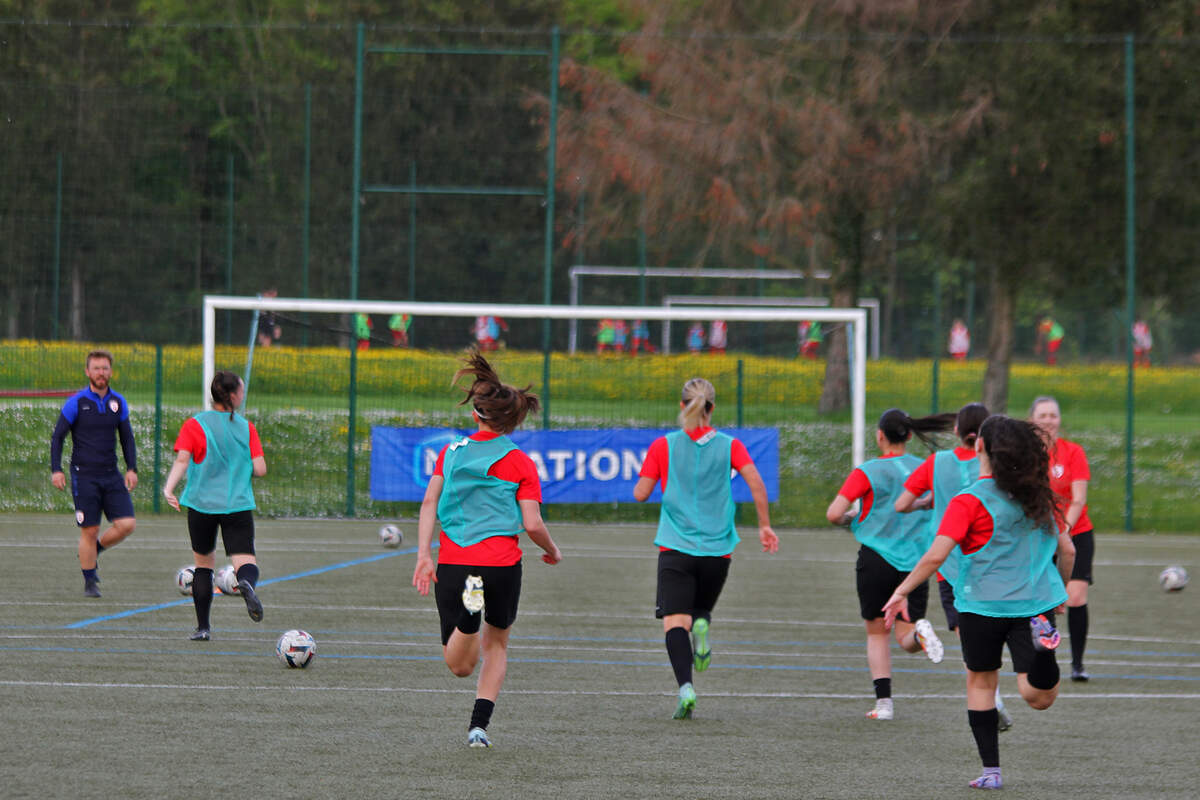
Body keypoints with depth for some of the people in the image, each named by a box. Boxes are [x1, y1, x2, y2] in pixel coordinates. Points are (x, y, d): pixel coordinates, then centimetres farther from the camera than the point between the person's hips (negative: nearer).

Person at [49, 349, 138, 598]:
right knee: (89, 531, -4)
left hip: (111, 475, 4)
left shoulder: (118, 402, 7)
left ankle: (93, 551, 19)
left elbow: (127, 438, 15)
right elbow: (57, 437, -1)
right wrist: (56, 470, -10)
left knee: (127, 524, -8)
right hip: (84, 476, -4)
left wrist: (132, 469, 5)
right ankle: (90, 583, 10)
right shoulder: (76, 403, -5)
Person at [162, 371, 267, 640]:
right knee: (245, 561, -6)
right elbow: (260, 469, -2)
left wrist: (169, 488, -23)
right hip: (239, 505, -1)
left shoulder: (195, 425, 0)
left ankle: (203, 626, 18)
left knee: (203, 564, 16)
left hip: (202, 504, 1)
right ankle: (247, 584, -43)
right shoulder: (246, 427, 3)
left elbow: (182, 460, -15)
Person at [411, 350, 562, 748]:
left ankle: (470, 610, -31)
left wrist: (424, 555, -5)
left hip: (452, 563, 1)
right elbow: (532, 524, -5)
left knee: (459, 665, 2)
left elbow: (429, 503, -2)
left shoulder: (450, 453, 8)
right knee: (496, 644, 23)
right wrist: (552, 551, 15)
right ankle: (478, 725, 12)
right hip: (501, 562, -1)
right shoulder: (520, 463, 0)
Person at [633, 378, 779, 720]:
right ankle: (702, 626, -15)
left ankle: (685, 687, -28)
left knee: (675, 621, -7)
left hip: (675, 548, -2)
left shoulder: (663, 446, 1)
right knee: (700, 610, 22)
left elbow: (640, 493, 0)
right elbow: (756, 483, -9)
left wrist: (651, 474, 21)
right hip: (718, 550, 2)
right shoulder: (729, 446, 4)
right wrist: (765, 525, 0)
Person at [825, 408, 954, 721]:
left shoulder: (867, 472, -7)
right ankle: (920, 631, -28)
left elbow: (833, 513, -12)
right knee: (906, 639, 8)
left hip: (876, 559, -2)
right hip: (915, 561, 2)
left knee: (877, 633, 12)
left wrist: (848, 518, 10)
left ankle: (883, 702, 2)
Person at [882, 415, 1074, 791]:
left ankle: (991, 770, 14)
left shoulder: (969, 502, -10)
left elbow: (935, 555, -18)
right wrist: (1060, 590, 27)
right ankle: (1042, 643, -33)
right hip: (1036, 602, 3)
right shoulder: (1039, 497, 6)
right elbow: (1067, 550, 11)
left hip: (982, 605, -3)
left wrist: (901, 592, -7)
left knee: (980, 682, 16)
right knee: (1039, 697, -3)